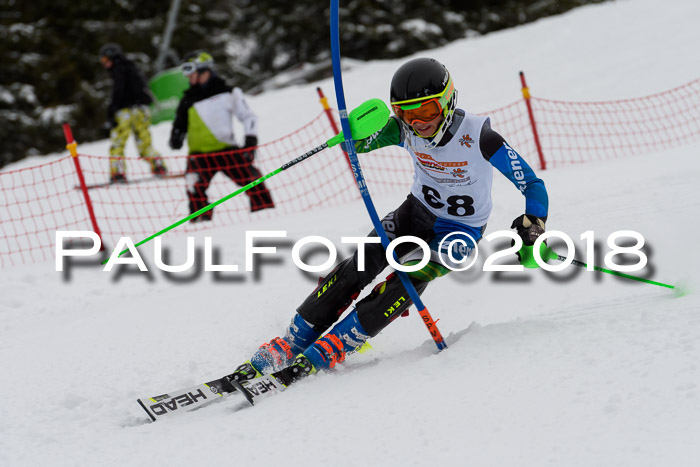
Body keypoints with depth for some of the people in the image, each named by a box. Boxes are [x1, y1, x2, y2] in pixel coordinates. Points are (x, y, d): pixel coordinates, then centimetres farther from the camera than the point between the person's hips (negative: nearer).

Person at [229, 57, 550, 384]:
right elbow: (357, 143, -3)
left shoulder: (478, 137, -28)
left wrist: (532, 224, -42)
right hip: (417, 210, 4)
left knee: (409, 279, -27)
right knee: (359, 265, -15)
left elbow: (533, 185, -24)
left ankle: (325, 353, -22)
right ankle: (290, 345, -9)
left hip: (461, 231, -4)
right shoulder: (405, 130, -16)